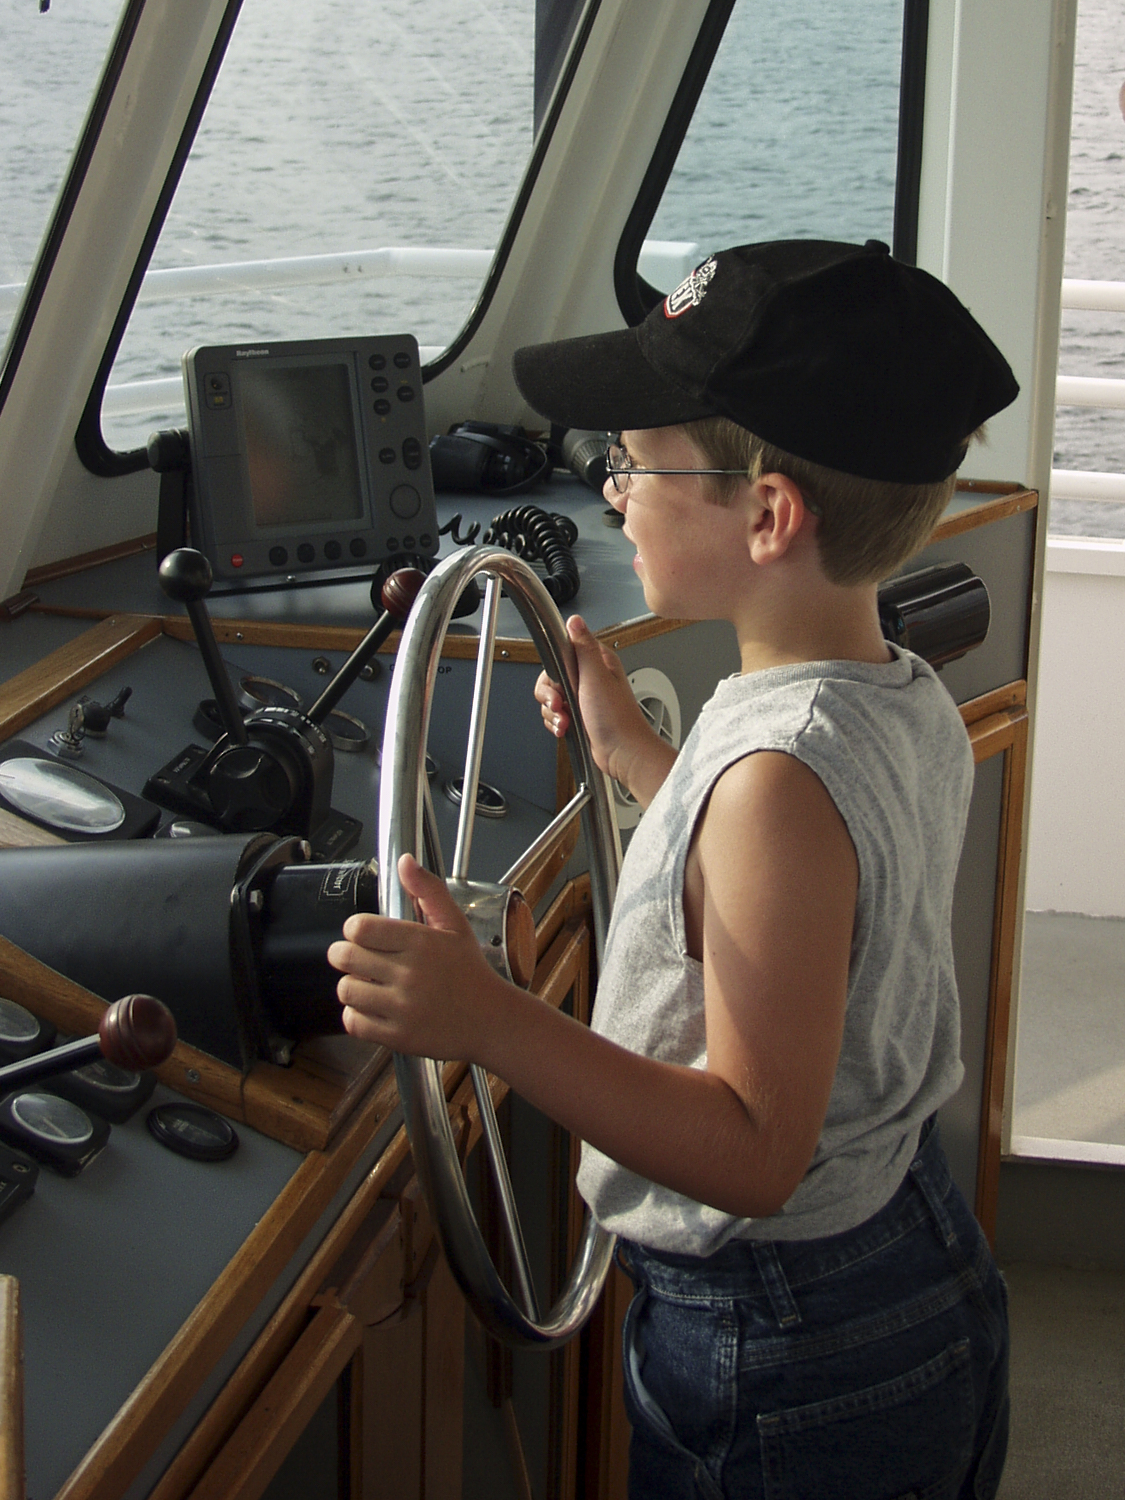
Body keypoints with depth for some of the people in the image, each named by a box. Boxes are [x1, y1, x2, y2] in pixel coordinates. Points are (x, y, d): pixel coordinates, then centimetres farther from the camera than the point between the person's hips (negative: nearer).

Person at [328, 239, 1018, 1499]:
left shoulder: (783, 772, -31)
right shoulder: (912, 705, -2)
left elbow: (757, 1150, -32)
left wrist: (491, 1023, -42)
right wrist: (632, 755, 18)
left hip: (778, 1382, -9)